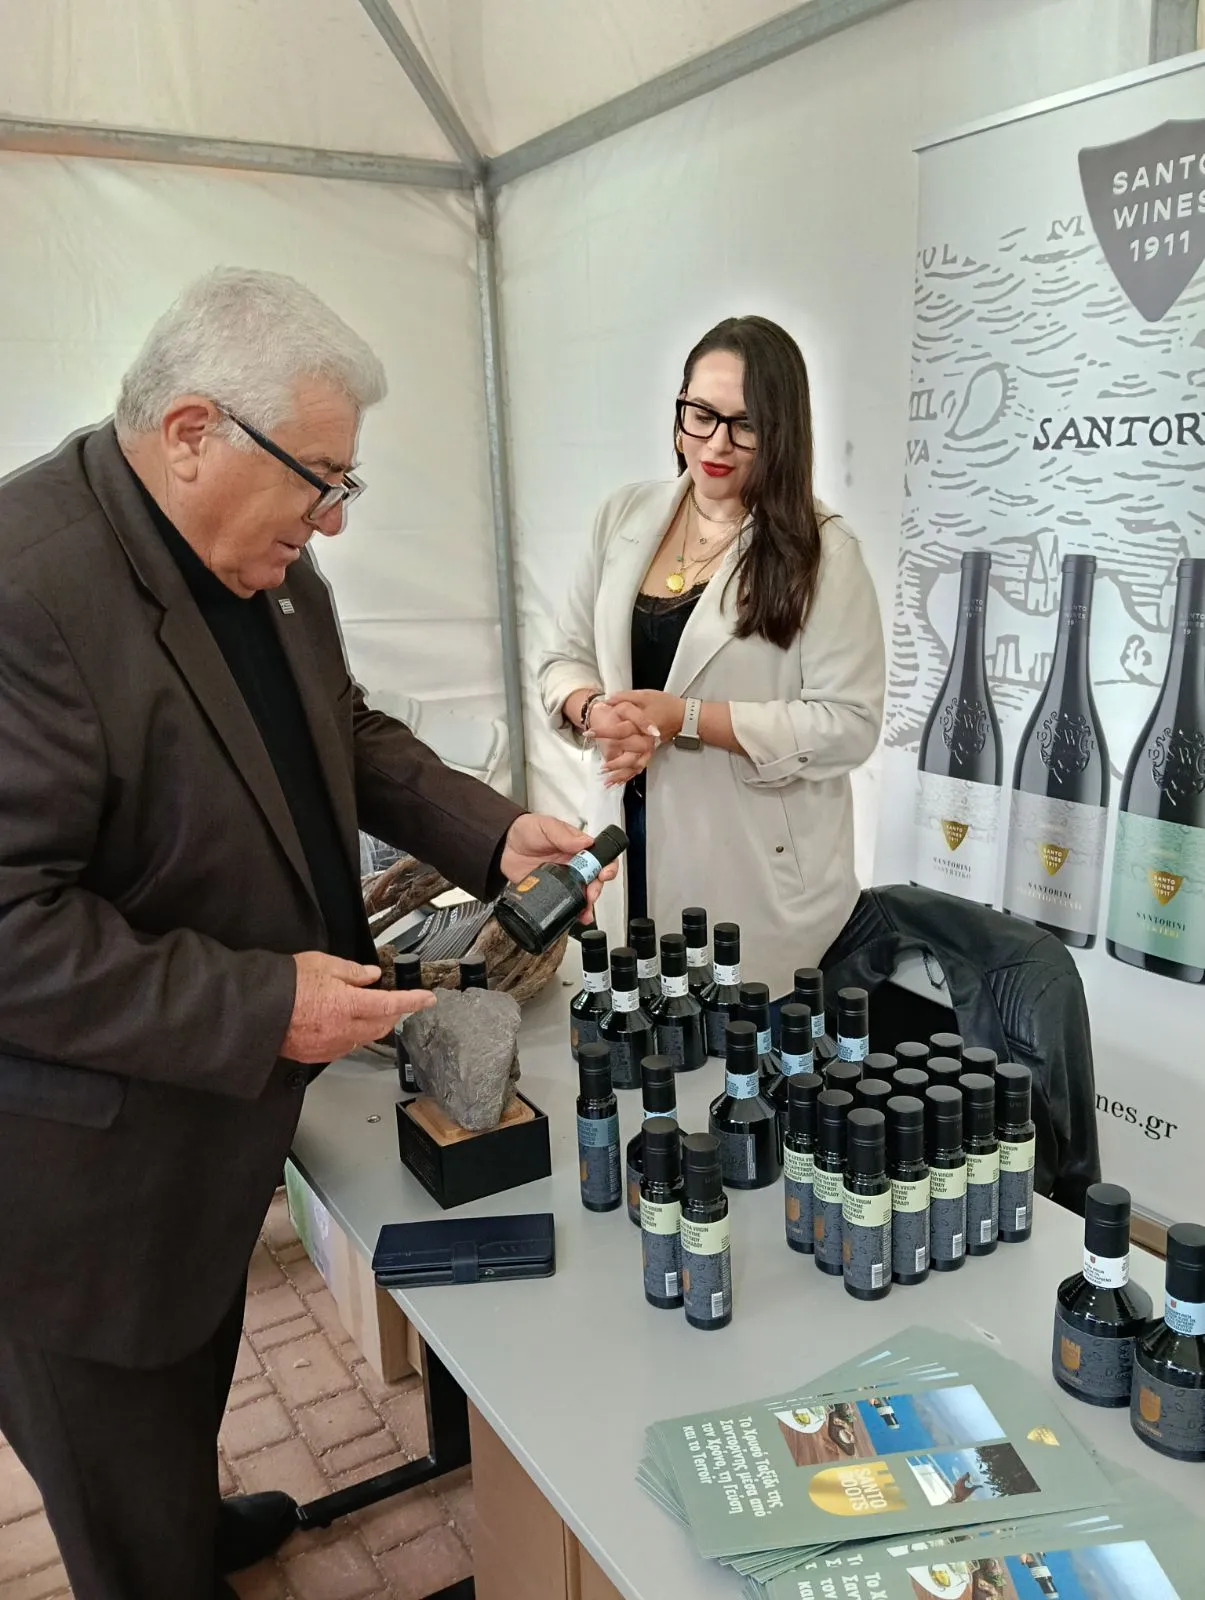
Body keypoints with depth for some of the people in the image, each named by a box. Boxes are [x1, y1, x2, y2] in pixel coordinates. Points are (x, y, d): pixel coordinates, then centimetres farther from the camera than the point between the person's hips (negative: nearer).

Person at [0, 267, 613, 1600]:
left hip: (215, 1113, 9)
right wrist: (259, 1008, -28)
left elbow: (345, 736, 11)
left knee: (195, 1362, 33)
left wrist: (492, 836, -1)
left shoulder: (264, 564, 0)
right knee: (119, 1435, 17)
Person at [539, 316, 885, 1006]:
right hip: (632, 841, 4)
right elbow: (566, 658, 10)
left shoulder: (821, 549, -10)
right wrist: (595, 710, -14)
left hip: (757, 870, -4)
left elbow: (848, 723, -15)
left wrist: (686, 717, -21)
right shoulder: (627, 517, 4)